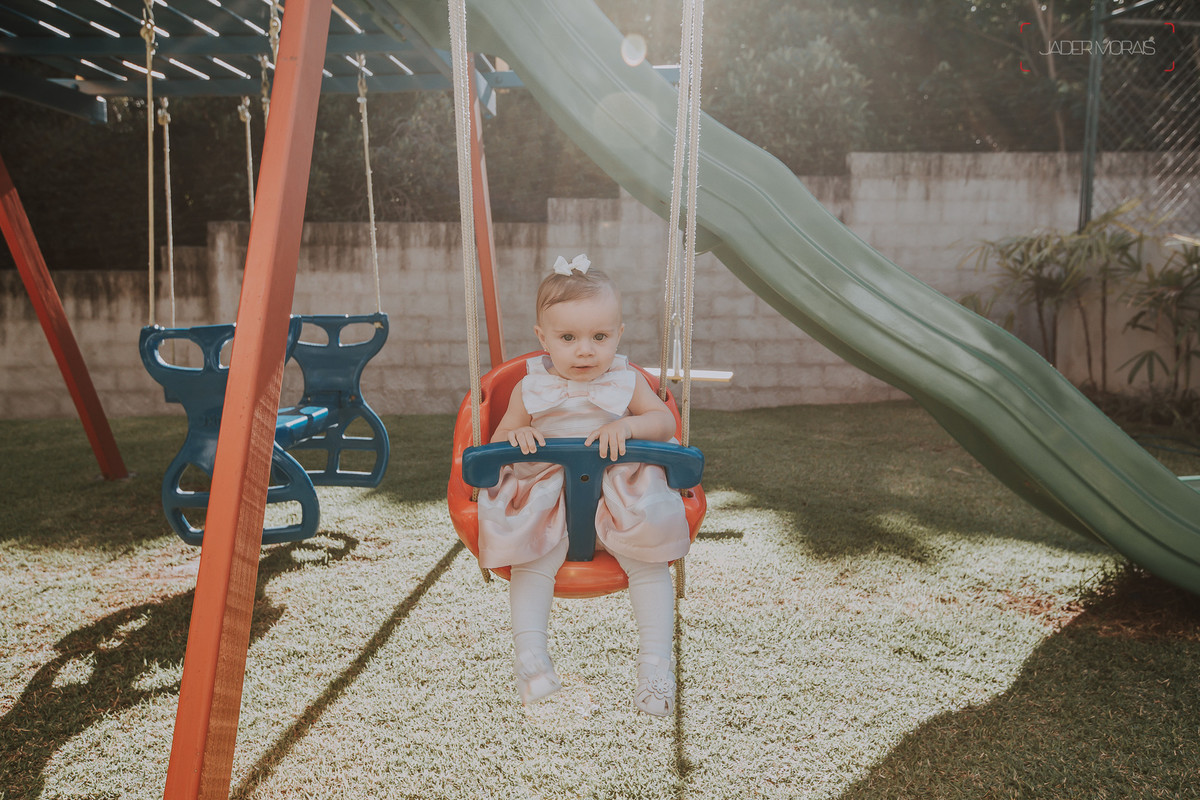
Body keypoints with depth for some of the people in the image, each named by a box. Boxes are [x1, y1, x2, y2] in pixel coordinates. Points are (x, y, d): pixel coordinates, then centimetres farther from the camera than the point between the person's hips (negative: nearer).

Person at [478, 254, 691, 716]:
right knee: (531, 561, -22)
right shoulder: (530, 388, 4)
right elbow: (500, 438, 8)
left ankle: (656, 660, -8)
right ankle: (529, 653, -17)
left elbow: (666, 422, 0)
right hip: (546, 499, 0)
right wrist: (515, 436, -17)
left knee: (649, 562, -16)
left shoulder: (627, 381, 4)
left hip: (617, 495, 0)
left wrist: (627, 425, -21)